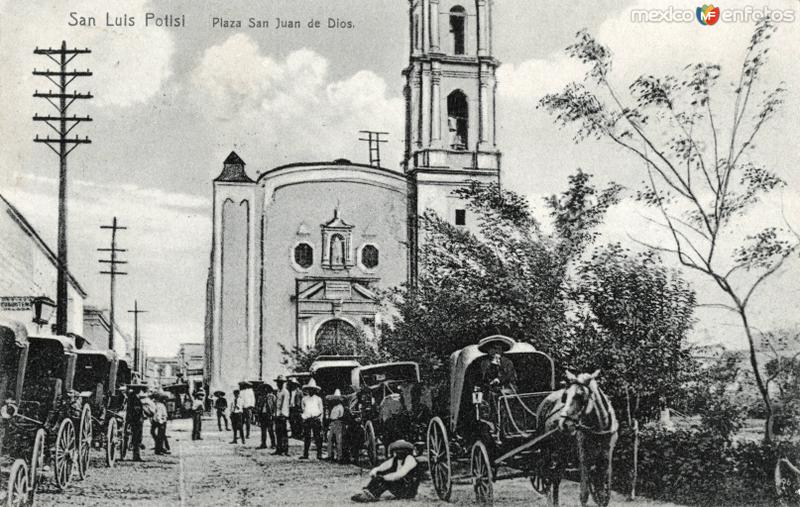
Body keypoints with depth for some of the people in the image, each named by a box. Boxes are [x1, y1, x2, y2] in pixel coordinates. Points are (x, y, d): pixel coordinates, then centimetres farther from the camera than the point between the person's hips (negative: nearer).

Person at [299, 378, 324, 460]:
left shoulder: (318, 399, 7)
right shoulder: (304, 399, 13)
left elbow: (321, 411, 9)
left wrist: (320, 421, 2)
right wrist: (302, 415, 5)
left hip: (316, 419, -2)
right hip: (306, 420, 2)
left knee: (318, 438, -5)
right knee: (306, 438, 1)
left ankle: (319, 455, -5)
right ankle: (305, 454, 4)